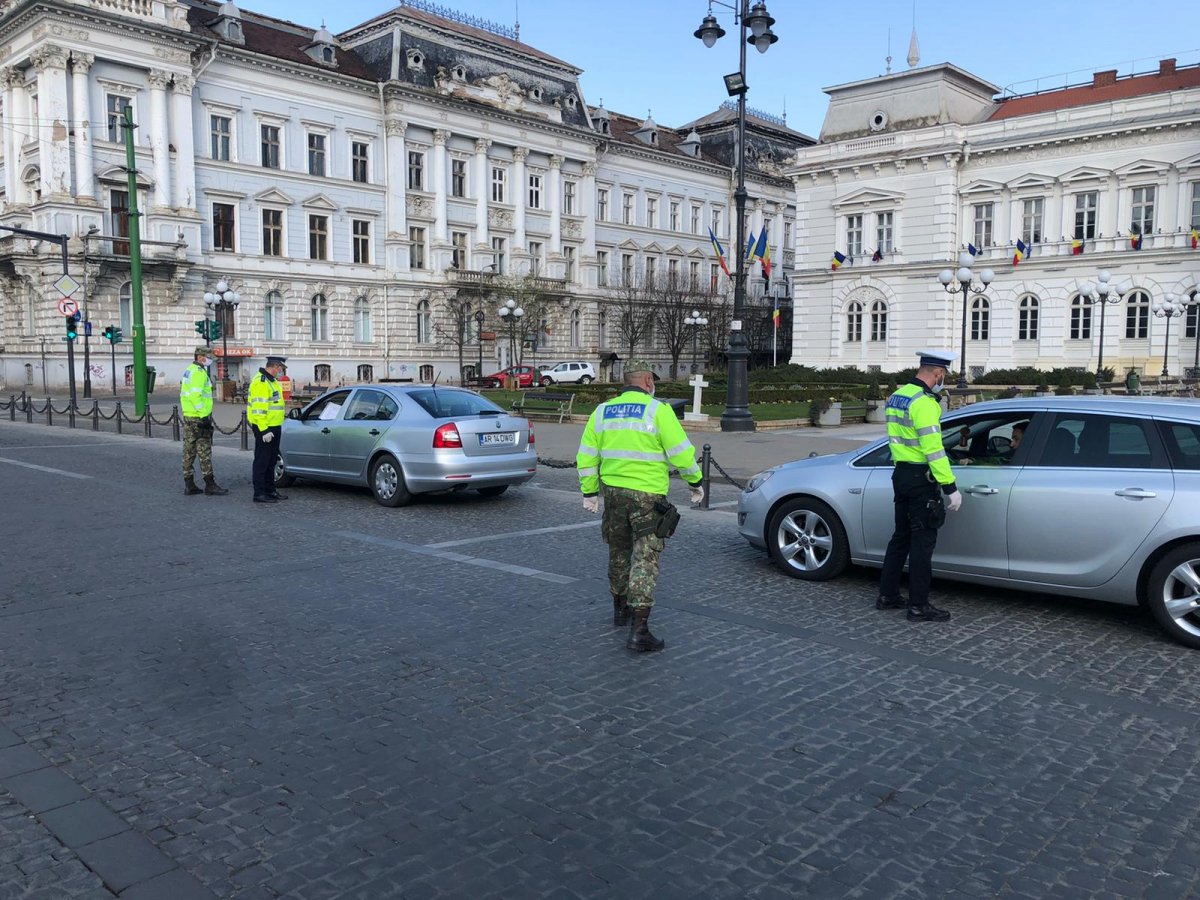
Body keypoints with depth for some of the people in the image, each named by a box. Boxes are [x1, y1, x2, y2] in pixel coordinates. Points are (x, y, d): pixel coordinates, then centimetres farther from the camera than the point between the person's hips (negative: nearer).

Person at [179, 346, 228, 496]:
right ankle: (210, 485, -4)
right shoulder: (198, 372, -14)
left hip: (188, 416, 10)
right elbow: (195, 395, -23)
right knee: (204, 451, -6)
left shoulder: (189, 370, 18)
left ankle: (189, 485, 15)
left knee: (189, 451, 11)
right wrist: (204, 415, -23)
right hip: (199, 417, -10)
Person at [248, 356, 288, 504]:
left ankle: (270, 490, 24)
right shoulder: (260, 382, -16)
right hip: (264, 429, -10)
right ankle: (259, 494, -2)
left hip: (274, 427, 10)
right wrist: (264, 430, -25)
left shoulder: (272, 381, 17)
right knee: (262, 462, -5)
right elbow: (258, 408, -22)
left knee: (271, 461, 16)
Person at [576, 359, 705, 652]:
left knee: (619, 552, 21)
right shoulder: (658, 410, -9)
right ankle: (638, 630, -8)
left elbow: (586, 456, 8)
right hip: (647, 495, -5)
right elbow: (681, 452, -10)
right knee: (645, 558, -3)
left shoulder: (602, 411, 7)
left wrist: (590, 492, 15)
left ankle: (620, 609, 38)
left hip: (613, 491, 5)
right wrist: (696, 482, 4)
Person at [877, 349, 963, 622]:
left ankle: (887, 596, 22)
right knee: (922, 540, -2)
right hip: (920, 478, -9)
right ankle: (918, 606, 3)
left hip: (901, 473, 9)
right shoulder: (923, 403, -19)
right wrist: (950, 487, -20)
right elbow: (933, 449, -23)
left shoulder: (897, 395, 11)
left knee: (901, 535, 16)